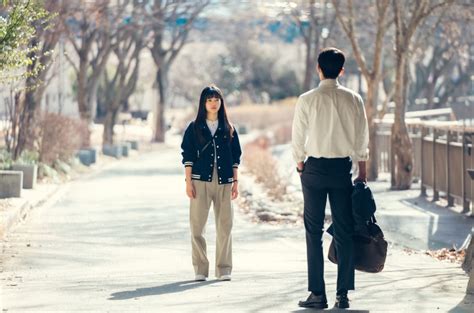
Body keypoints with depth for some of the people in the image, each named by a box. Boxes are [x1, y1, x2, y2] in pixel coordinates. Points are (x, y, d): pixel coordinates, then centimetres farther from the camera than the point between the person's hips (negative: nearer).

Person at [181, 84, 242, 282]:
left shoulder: (228, 129, 11)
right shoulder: (194, 128, 6)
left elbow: (235, 157, 12)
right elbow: (188, 156, 3)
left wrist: (235, 181, 6)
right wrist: (188, 182, -4)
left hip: (224, 182, 2)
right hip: (201, 181, -2)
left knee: (225, 225, 0)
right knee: (197, 225, -4)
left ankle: (223, 269, 8)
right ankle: (200, 270, 3)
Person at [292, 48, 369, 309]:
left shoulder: (307, 100, -7)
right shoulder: (353, 99, 0)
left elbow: (298, 138, -2)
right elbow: (361, 141, 4)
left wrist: (300, 164, 14)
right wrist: (362, 174, 12)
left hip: (315, 169, -2)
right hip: (343, 168, 2)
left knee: (314, 231, 3)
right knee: (344, 231, 6)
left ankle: (318, 294, 0)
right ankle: (343, 294, 6)